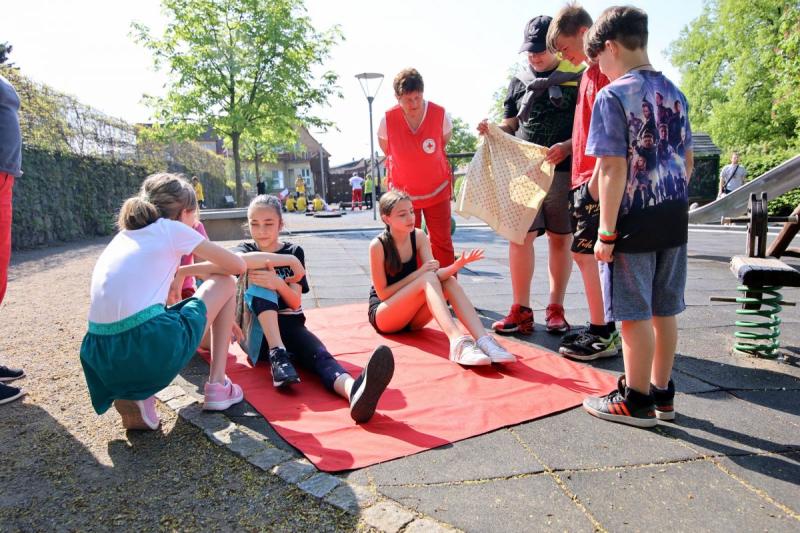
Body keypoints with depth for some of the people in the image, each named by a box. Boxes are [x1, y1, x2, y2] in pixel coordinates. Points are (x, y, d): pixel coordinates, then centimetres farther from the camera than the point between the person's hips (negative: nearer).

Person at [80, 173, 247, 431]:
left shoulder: (124, 234, 24)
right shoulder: (172, 228, 7)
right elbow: (238, 266, 12)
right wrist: (183, 272, 25)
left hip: (103, 359, 6)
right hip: (153, 350, -6)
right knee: (225, 282, 18)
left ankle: (135, 392, 11)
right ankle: (217, 386, 12)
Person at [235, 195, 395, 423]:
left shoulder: (294, 252, 10)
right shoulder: (246, 248, 9)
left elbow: (296, 302, -3)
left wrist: (279, 283, -25)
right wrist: (287, 260, -19)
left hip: (289, 324, 1)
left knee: (319, 353, -33)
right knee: (259, 275, -24)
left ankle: (354, 390, -67)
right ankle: (276, 354, -35)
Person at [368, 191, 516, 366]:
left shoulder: (419, 237, -3)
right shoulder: (378, 245, -17)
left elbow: (435, 273, -14)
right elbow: (382, 293, -16)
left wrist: (459, 264, -34)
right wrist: (419, 273, -23)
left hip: (412, 318, 5)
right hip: (382, 315, -5)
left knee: (448, 281, -23)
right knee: (428, 279, -30)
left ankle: (483, 339, -39)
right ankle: (457, 342, -49)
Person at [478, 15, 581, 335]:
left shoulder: (577, 78, 5)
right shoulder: (518, 83, 16)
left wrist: (569, 146, -17)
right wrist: (493, 130, -3)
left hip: (564, 169, -2)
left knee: (561, 238, 3)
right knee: (520, 236, -5)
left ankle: (556, 309, 15)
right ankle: (521, 310, 4)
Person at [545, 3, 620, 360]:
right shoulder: (590, 72, 19)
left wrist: (594, 183, -21)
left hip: (596, 182, -10)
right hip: (583, 180, 10)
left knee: (585, 254, -7)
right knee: (589, 255, 11)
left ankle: (602, 335, 4)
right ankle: (603, 329, 21)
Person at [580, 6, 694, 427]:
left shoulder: (613, 96, -11)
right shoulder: (673, 92, 12)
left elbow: (614, 170, -17)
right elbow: (688, 162, 15)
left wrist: (606, 232, -14)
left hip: (635, 220, -7)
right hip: (674, 218, 8)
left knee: (635, 314, 2)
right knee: (664, 310, 14)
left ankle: (636, 401, 15)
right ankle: (662, 393, 27)